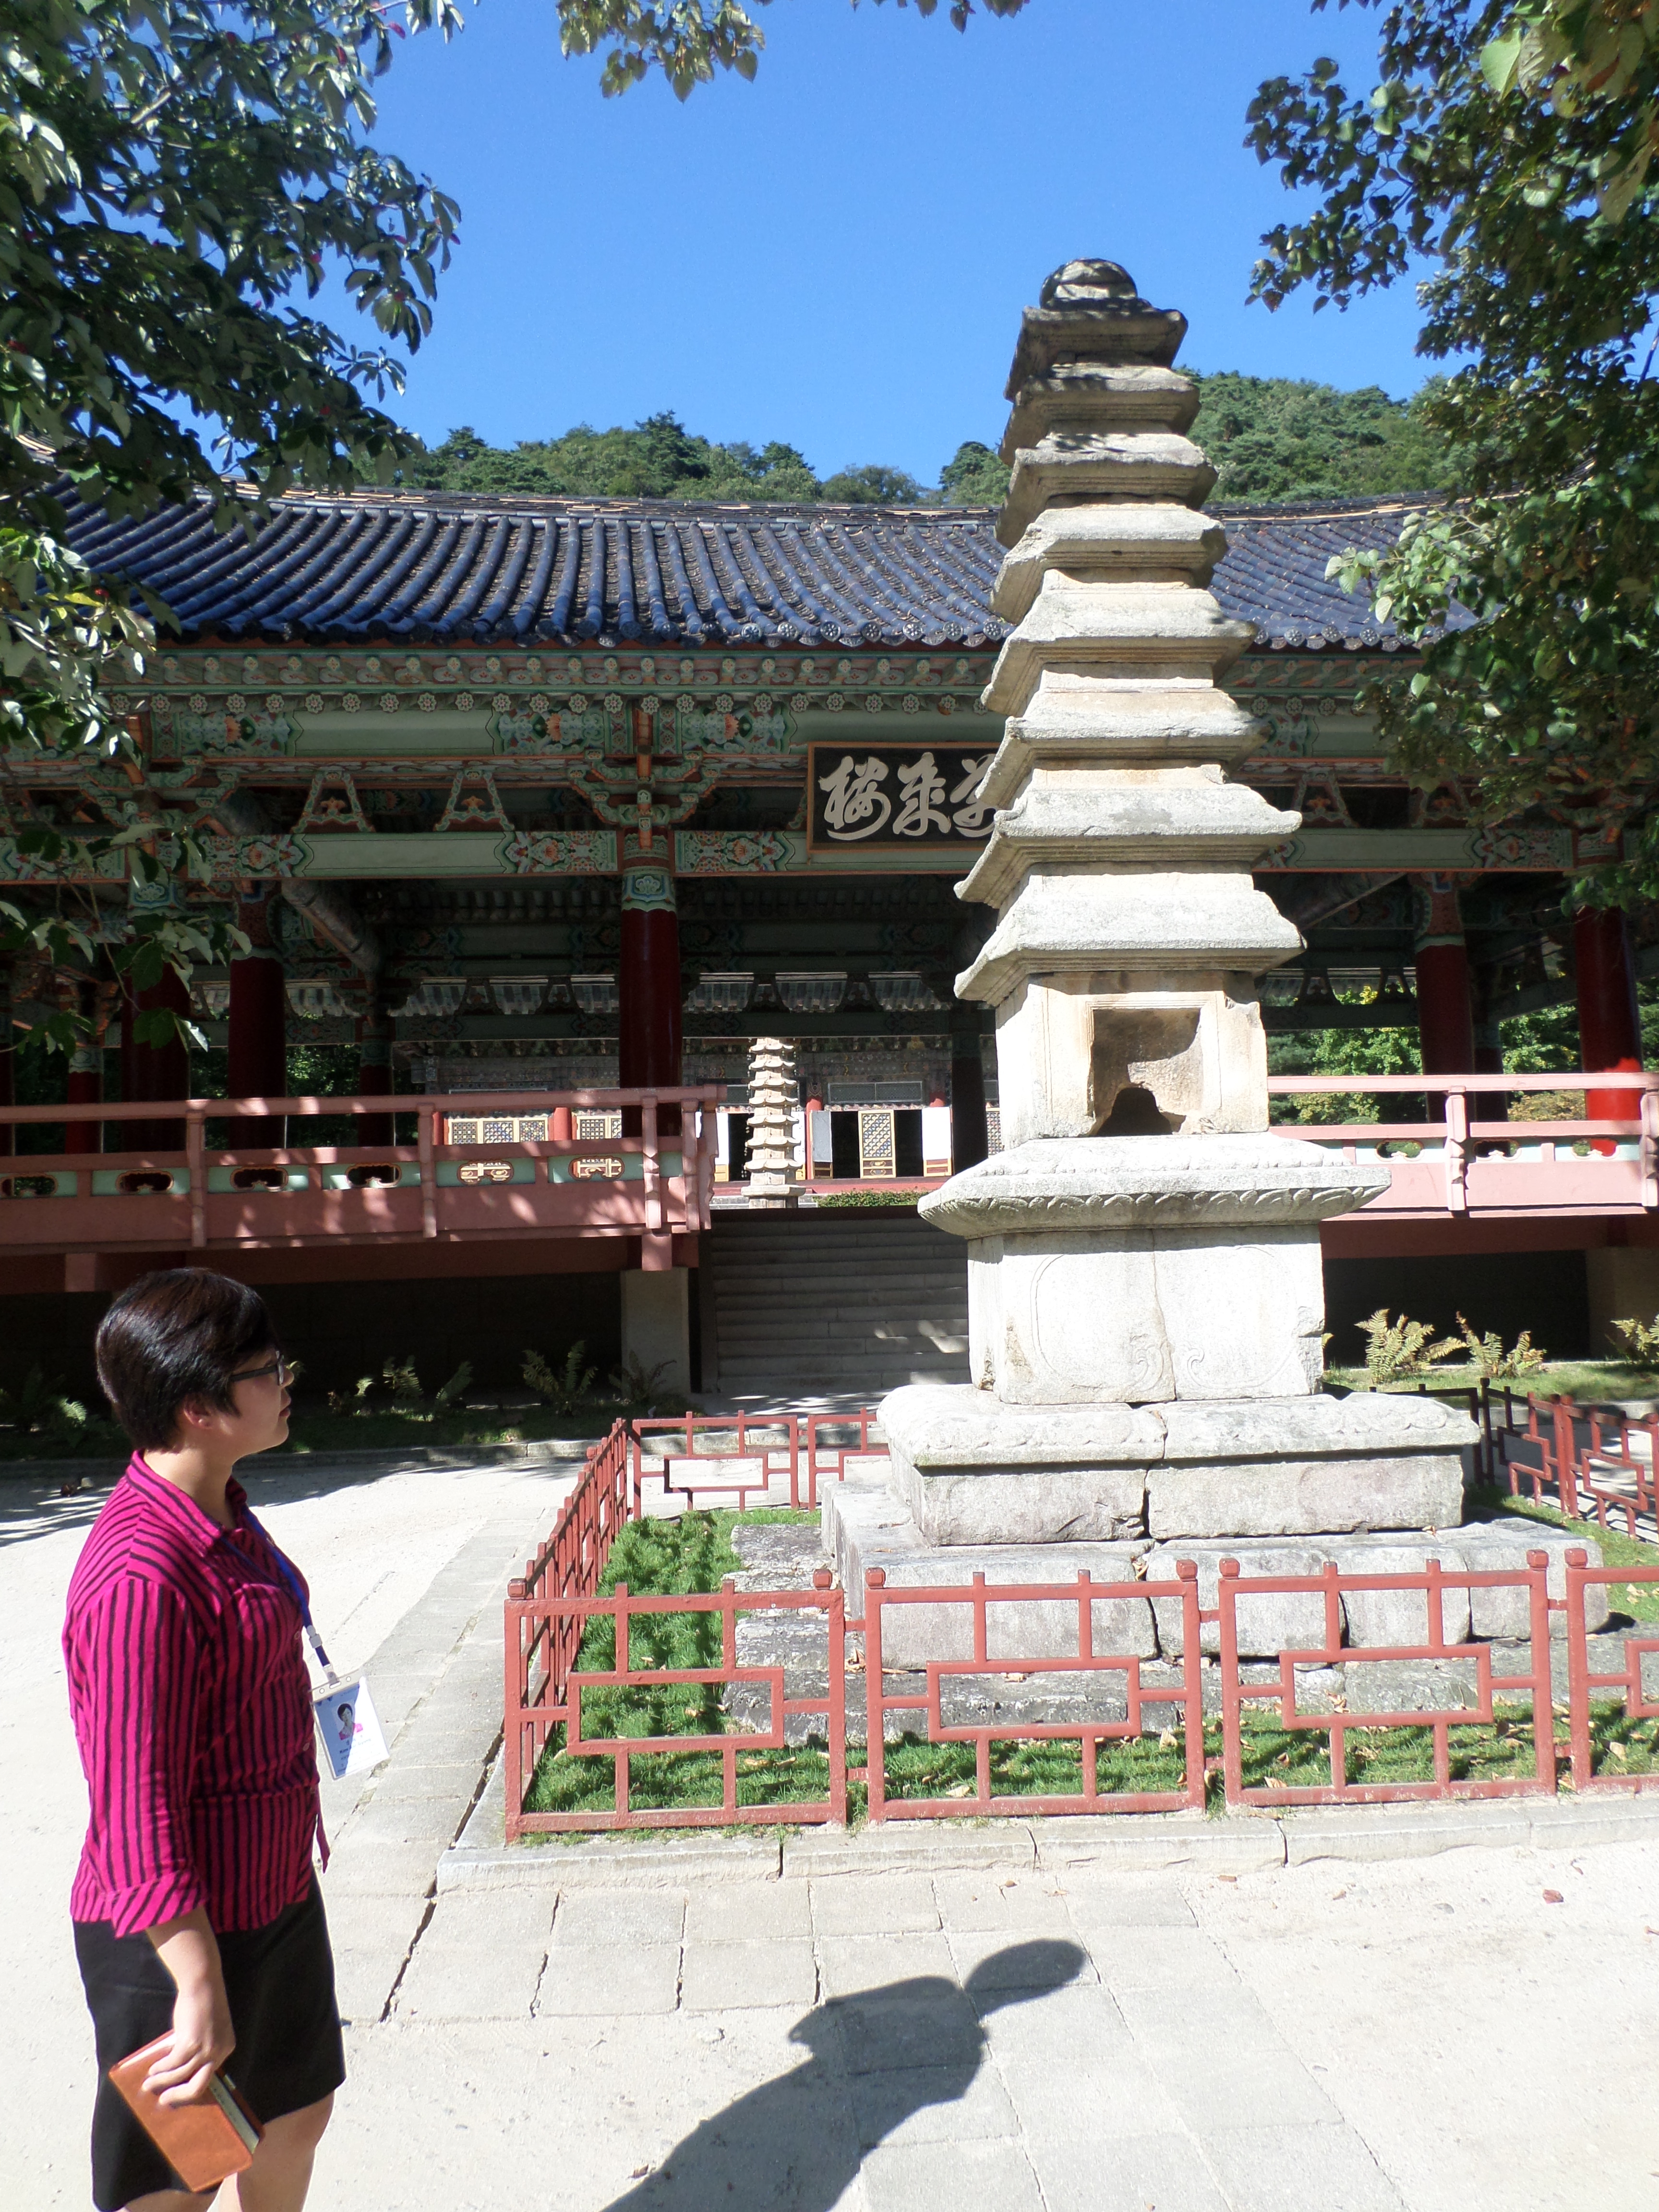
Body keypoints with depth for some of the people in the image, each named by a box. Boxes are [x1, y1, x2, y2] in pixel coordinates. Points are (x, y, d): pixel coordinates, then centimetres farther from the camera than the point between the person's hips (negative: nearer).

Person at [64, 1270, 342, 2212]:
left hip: (274, 1895, 9)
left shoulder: (223, 1514, 0)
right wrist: (201, 1990, -20)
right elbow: (138, 1811, -26)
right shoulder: (142, 1578, -30)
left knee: (296, 2116, 25)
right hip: (184, 1933, -9)